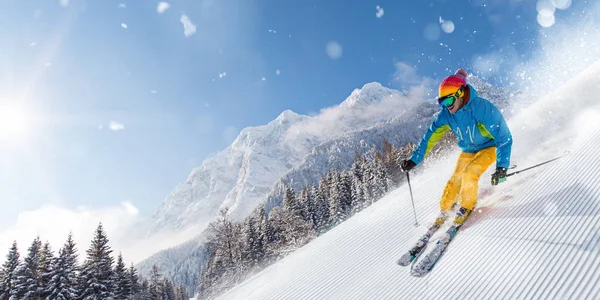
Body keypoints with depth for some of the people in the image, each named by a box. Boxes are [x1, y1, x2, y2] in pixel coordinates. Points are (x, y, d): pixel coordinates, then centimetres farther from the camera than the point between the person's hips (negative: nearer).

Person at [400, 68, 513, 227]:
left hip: (489, 148, -4)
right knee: (455, 180, -6)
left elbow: (504, 137, -30)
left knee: (469, 174, -22)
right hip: (467, 151, 4)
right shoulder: (446, 114, -18)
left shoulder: (483, 108, -33)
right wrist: (413, 160, -15)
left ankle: (467, 207, 3)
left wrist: (502, 167, -37)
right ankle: (444, 210, 15)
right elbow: (430, 137, -10)